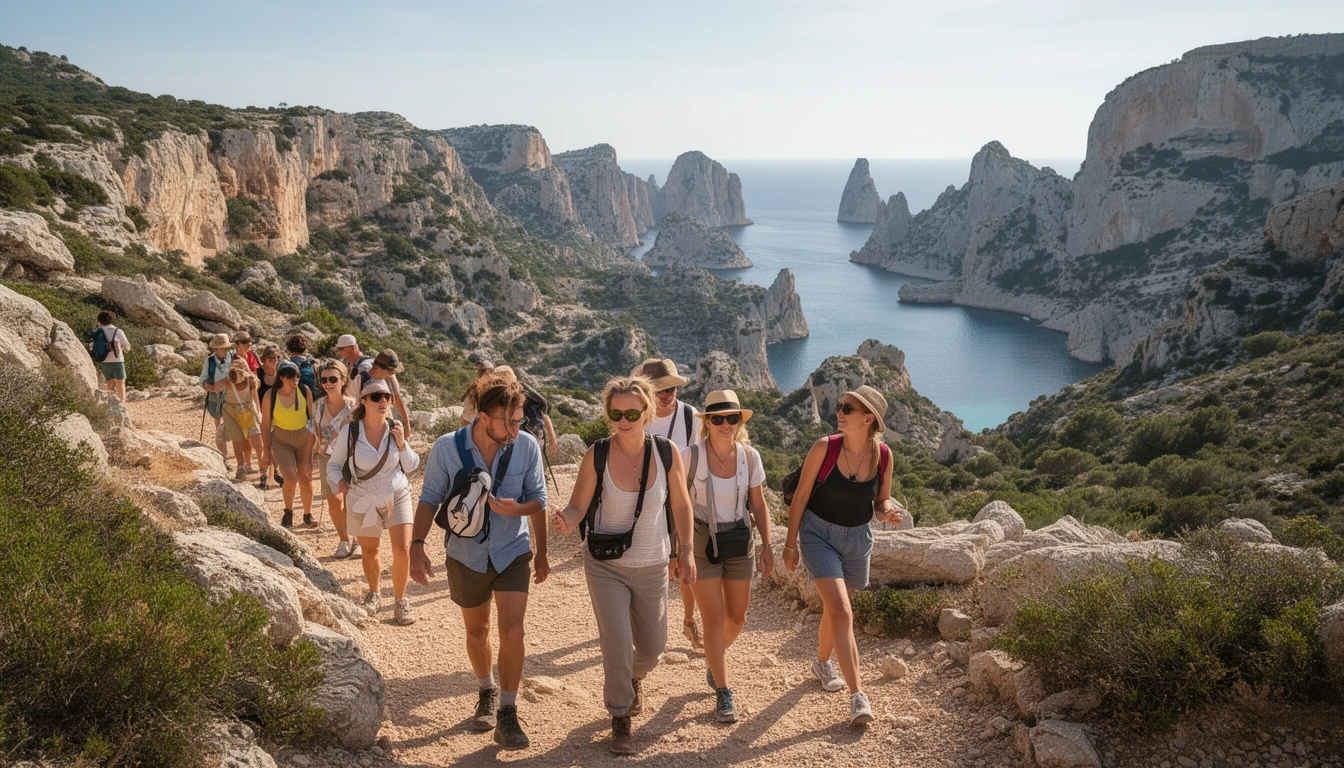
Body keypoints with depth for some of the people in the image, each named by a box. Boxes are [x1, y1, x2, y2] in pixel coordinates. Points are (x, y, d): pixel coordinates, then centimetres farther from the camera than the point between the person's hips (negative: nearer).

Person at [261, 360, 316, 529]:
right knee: (290, 478, -17)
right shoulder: (270, 397, -13)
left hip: (304, 438, 2)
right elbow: (266, 425, -3)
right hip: (281, 440, -2)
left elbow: (311, 418, 2)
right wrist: (267, 450, 2)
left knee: (306, 480, 5)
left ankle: (308, 514, 29)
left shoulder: (305, 391, -10)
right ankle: (288, 512, 9)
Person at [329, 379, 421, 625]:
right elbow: (334, 464, -1)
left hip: (397, 495, 1)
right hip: (363, 500, 0)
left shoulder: (394, 429, -7)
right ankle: (373, 594, 43)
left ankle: (400, 600, 10)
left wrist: (401, 444, -15)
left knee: (402, 549, -10)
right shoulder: (349, 431, -13)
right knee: (370, 551, 16)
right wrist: (339, 481, -20)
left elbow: (411, 466, 0)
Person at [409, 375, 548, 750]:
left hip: (512, 553, -1)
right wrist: (417, 545, -16)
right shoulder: (447, 448, -18)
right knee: (477, 631, 19)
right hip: (466, 556, 1)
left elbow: (538, 499, -1)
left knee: (512, 632, -11)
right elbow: (430, 498, -8)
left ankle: (507, 715, 3)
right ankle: (487, 691, 44)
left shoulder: (527, 446, -16)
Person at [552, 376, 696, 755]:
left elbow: (681, 505, 1)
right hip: (605, 565, -2)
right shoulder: (597, 455, -14)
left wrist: (685, 551, 1)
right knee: (617, 648, -6)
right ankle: (620, 720, 20)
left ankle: (634, 677, 51)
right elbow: (578, 506, -10)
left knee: (652, 647, 14)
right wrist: (566, 522, -32)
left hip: (652, 566, 2)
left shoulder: (667, 453, -10)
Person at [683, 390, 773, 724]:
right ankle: (723, 693, 11)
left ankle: (715, 657, 45)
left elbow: (758, 505, 3)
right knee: (714, 618, -5)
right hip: (701, 542, -3)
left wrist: (767, 546, -1)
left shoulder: (749, 456, -6)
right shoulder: (691, 456, -16)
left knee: (737, 617, 13)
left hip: (739, 542, 4)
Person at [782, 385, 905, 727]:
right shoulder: (824, 448, -18)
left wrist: (889, 512, -19)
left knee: (834, 609, 20)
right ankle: (857, 695, -12)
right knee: (842, 612, -15)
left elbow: (881, 500, 5)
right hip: (819, 534, -3)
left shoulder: (883, 455, -10)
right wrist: (791, 543, -3)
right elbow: (801, 496, -8)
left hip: (857, 538, 4)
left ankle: (822, 663, 48)